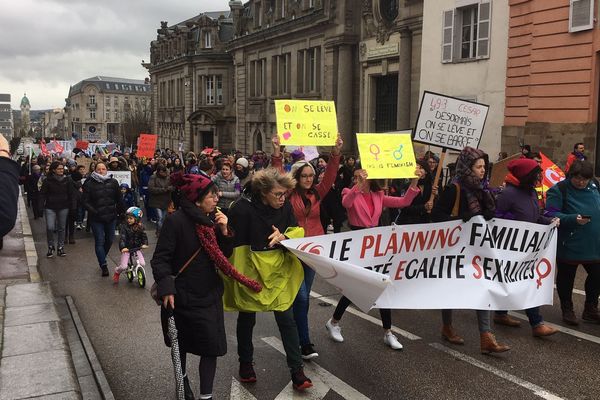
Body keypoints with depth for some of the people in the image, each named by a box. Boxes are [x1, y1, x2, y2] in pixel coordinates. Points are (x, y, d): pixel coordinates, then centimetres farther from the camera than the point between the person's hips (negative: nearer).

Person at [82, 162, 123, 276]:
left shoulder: (113, 182, 4)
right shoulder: (90, 184, -4)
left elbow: (119, 199, 11)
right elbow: (85, 201, -5)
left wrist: (120, 212, 9)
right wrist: (93, 211, -16)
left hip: (111, 217, 3)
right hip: (96, 218, -3)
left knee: (109, 240, 12)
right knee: (99, 241, -4)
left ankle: (101, 259, 34)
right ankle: (103, 265, 1)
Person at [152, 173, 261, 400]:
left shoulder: (212, 219, 0)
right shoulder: (176, 221, -19)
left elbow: (225, 254, 4)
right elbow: (160, 258, -19)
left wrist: (224, 231, -13)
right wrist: (166, 288, -30)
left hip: (210, 294, 5)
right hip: (183, 296, -4)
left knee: (213, 346, -2)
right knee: (182, 343, 17)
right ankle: (182, 379, 45)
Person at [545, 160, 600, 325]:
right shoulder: (559, 190, -12)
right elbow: (550, 214, -18)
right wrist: (573, 219, -29)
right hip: (569, 245, -5)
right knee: (566, 278, 8)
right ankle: (567, 310, 27)